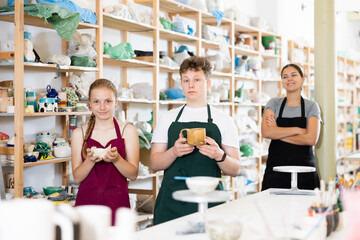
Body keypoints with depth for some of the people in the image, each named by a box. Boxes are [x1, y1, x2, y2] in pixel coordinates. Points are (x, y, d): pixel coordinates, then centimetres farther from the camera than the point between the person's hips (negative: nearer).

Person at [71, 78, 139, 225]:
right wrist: (90, 160, -14)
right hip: (87, 201, 1)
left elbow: (133, 174, 1)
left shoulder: (128, 131, 4)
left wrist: (116, 159, -17)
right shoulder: (79, 134, 7)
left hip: (117, 202, -1)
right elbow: (77, 177, 4)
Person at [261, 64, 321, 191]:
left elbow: (311, 139, -9)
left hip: (303, 170, 0)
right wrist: (298, 130, -10)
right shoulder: (274, 103, 8)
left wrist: (278, 133, -7)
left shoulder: (312, 106, 5)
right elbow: (266, 132, -8)